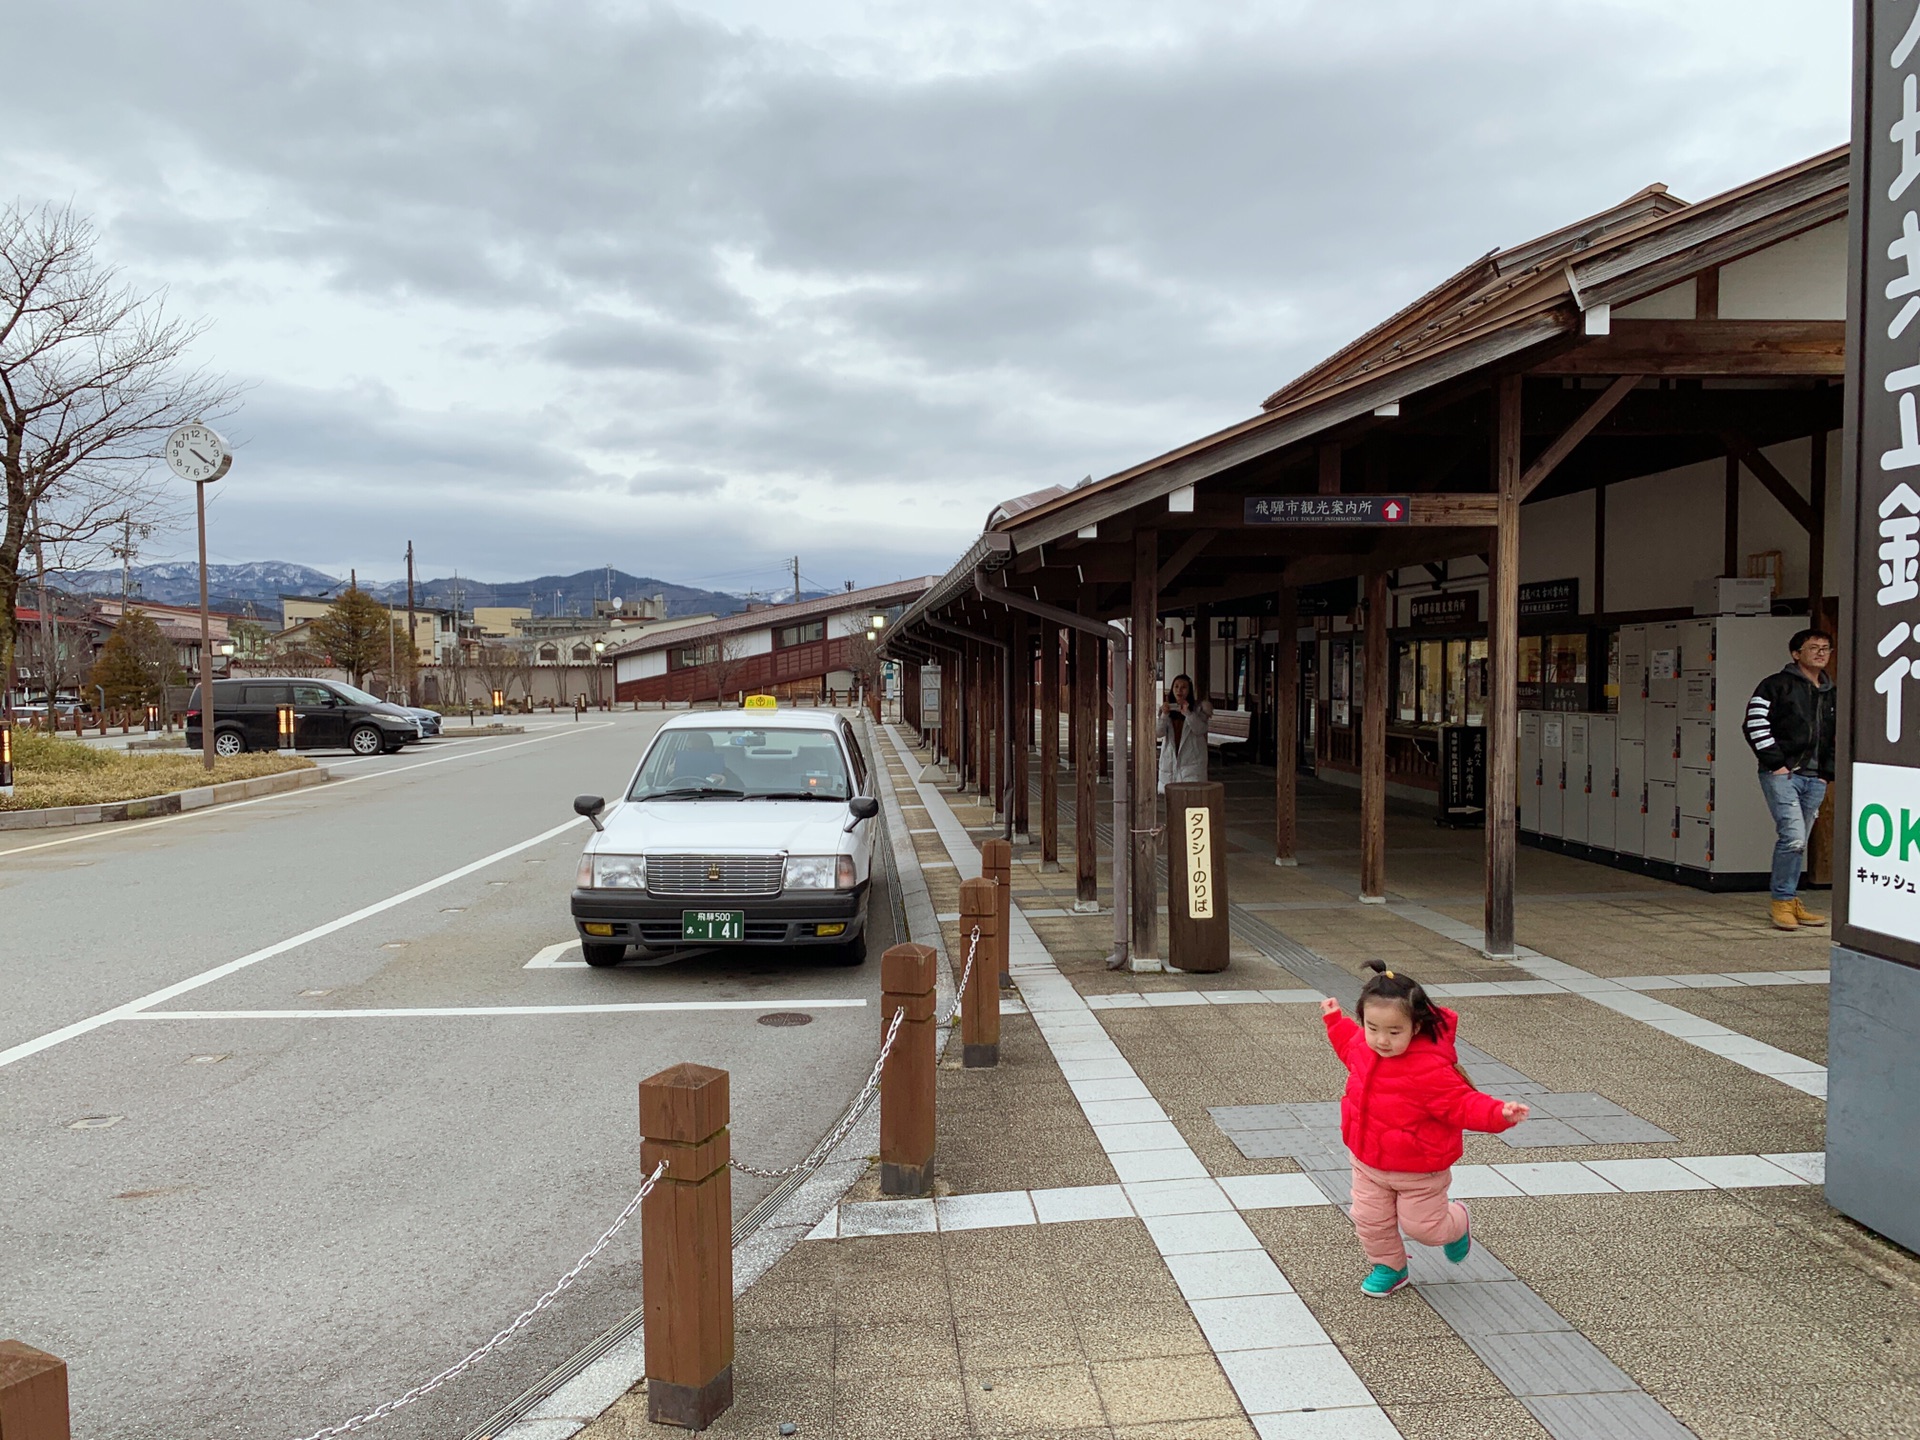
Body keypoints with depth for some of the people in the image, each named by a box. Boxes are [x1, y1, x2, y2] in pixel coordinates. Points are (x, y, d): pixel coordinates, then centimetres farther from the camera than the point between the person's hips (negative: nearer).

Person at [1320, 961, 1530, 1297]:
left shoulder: (1430, 1068, -33)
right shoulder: (1364, 1045, -12)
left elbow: (1463, 1103, -29)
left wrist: (1499, 1113, -45)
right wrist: (1335, 1020, 20)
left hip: (1419, 1171, -5)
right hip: (1368, 1164, 6)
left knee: (1422, 1226, 11)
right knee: (1370, 1220, 12)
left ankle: (1455, 1223, 45)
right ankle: (1389, 1266, 39)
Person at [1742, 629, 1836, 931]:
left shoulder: (1831, 694, 18)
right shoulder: (1777, 684, -2)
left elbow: (1836, 738, 25)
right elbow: (1755, 724, -10)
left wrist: (1827, 773, 13)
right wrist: (1775, 763, -13)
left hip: (1815, 780, 6)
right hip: (1782, 775, -6)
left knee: (1798, 842, 9)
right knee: (1793, 836, -17)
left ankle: (1789, 902, 18)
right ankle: (1783, 902, -6)